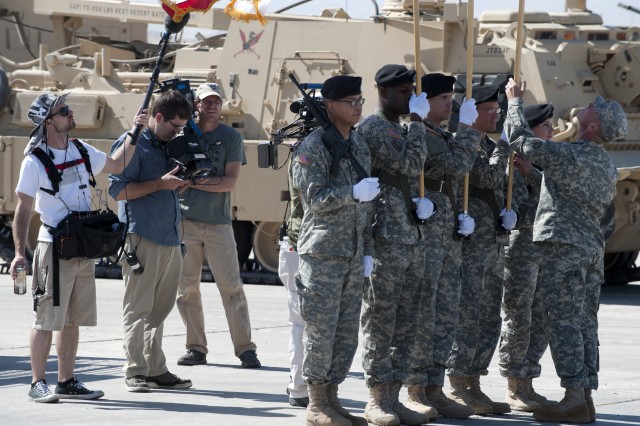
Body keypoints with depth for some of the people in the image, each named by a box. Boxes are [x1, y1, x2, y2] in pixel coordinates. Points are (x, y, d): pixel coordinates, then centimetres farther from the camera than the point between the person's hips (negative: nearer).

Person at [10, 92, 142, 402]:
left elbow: (116, 165, 27)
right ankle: (37, 384, 1)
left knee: (73, 319, 10)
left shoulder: (81, 151, 10)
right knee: (47, 318, -6)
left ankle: (66, 382, 17)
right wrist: (19, 253, -17)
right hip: (54, 246, -7)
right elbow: (22, 209, -10)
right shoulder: (35, 161, -10)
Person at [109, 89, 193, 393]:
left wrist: (181, 182, 7)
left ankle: (156, 370, 11)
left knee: (159, 310, 8)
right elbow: (118, 190, -12)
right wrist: (160, 184, -15)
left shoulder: (169, 146, 19)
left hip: (170, 239, 8)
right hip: (141, 238, -8)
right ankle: (134, 372, -4)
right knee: (137, 309, -5)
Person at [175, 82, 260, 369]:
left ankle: (245, 348, -2)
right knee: (187, 287, 2)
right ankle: (195, 348, 10)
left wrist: (193, 182, -10)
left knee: (231, 286, -4)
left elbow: (230, 182, -4)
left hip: (218, 222, -1)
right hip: (185, 219, 1)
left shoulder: (231, 138, 4)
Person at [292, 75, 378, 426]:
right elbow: (315, 198, -16)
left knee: (348, 331, 8)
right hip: (322, 252, -7)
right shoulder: (313, 147, -9)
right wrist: (354, 192, -29)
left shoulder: (360, 147, 14)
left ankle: (331, 397, 16)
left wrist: (367, 251, 15)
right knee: (321, 329, -5)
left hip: (353, 254, 7)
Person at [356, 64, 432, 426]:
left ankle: (394, 395, 13)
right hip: (386, 241, -9)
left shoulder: (402, 130, 19)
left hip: (412, 239, 9)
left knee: (406, 324, 8)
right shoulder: (373, 128, -8)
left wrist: (421, 203, 7)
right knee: (380, 321, -4)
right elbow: (412, 164, -17)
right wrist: (417, 121, -8)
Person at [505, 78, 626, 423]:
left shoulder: (569, 156, -15)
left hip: (563, 245, -8)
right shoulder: (607, 166, 12)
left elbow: (520, 139, -13)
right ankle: (585, 396, 8)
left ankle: (574, 397, -13)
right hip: (592, 248, 8)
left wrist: (515, 101, 5)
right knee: (585, 323, 8)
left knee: (563, 323, -8)